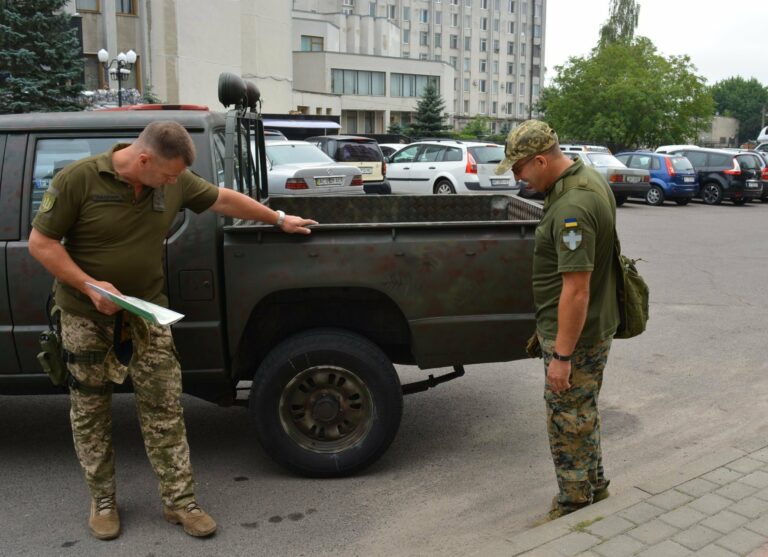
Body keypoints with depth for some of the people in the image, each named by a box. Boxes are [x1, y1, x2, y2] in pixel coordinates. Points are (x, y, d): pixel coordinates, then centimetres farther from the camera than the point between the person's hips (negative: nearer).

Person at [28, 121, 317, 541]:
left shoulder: (174, 181, -6)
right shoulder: (78, 179, -17)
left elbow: (226, 199, 8)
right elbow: (40, 242, -13)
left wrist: (279, 219, 15)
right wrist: (89, 285, -23)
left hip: (147, 313, 3)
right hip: (85, 317, -2)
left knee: (164, 410, 3)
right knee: (90, 412, 10)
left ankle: (180, 501, 14)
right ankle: (102, 502, 27)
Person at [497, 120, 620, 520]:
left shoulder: (572, 208, -29)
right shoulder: (589, 178, 4)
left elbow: (576, 290, -29)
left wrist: (561, 355, -23)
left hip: (575, 335, -10)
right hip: (597, 325, 10)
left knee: (568, 423, 7)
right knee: (583, 413, 25)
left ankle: (574, 506, 25)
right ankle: (594, 487, 42)